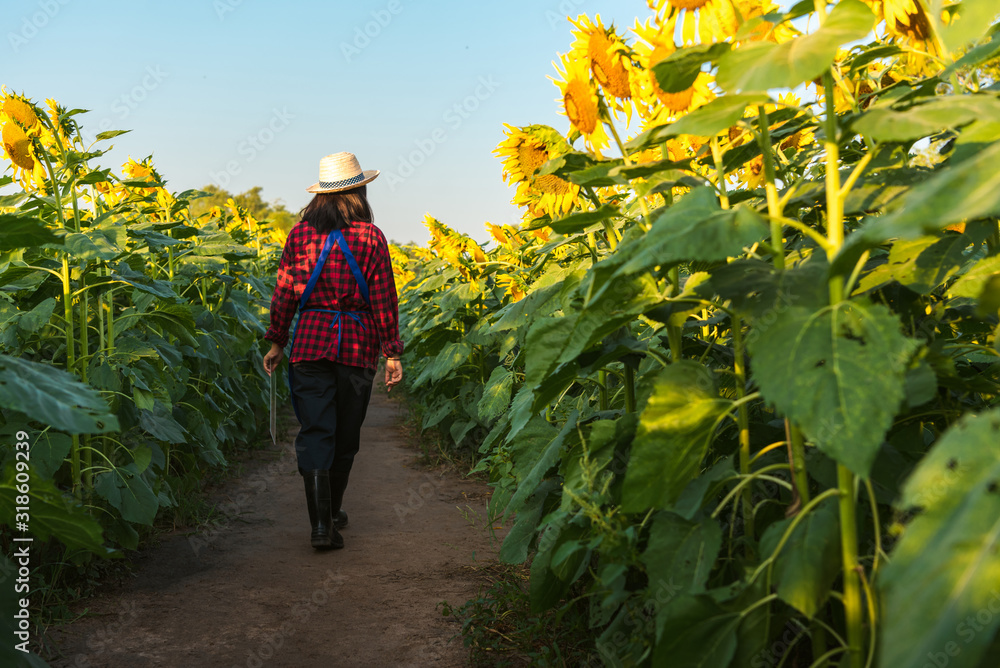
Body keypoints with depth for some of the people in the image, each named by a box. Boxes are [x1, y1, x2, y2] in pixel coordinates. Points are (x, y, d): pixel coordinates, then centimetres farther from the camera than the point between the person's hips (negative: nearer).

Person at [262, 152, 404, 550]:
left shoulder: (300, 234, 3)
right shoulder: (371, 237, -3)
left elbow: (285, 293, 6)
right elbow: (383, 299, -4)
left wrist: (276, 343, 15)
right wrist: (392, 353, 0)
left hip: (311, 341, 1)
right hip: (358, 346, 0)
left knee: (315, 433, 0)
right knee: (346, 434, 14)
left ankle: (321, 524, -10)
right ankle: (333, 512, 30)